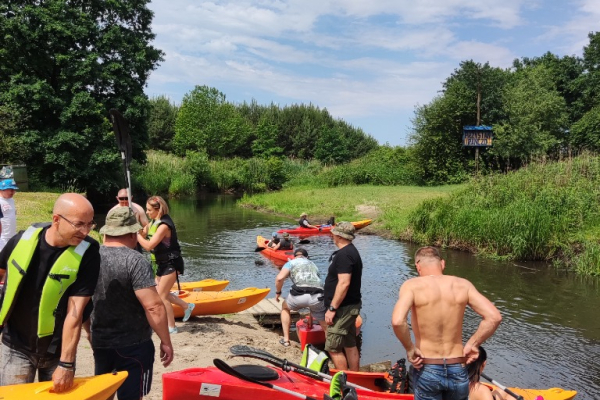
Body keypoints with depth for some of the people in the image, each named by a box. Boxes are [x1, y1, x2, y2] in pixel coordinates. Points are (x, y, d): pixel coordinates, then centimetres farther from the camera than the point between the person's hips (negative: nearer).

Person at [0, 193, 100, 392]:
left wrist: (66, 363, -19)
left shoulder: (87, 253, -19)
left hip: (57, 350, -1)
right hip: (16, 347, 1)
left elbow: (75, 310, -20)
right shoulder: (22, 239, -12)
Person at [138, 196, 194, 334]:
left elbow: (149, 246, -28)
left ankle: (171, 327, 8)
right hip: (163, 264, 9)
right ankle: (187, 306, 29)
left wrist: (136, 234, -20)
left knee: (161, 295, -4)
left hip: (171, 264, -9)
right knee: (162, 293, 14)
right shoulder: (154, 222, 5)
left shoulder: (164, 225, -24)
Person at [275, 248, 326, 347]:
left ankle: (286, 339, 30)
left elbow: (279, 278, 3)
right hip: (317, 296, 2)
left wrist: (278, 292, 23)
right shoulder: (313, 265, 36)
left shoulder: (291, 262, 22)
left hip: (299, 294, -2)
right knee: (325, 325, 19)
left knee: (285, 307, 31)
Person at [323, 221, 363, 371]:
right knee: (350, 345, 16)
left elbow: (344, 283, -27)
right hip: (350, 306, 10)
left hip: (343, 308, -10)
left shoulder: (343, 255, -20)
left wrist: (332, 308, -23)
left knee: (333, 348, -3)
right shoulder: (351, 251, 13)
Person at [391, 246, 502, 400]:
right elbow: (494, 317, -8)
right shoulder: (463, 285, 0)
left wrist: (410, 348, -11)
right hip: (458, 371, 3)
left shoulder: (412, 285, -10)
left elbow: (397, 321, -26)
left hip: (426, 371, -3)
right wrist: (472, 344, 1)